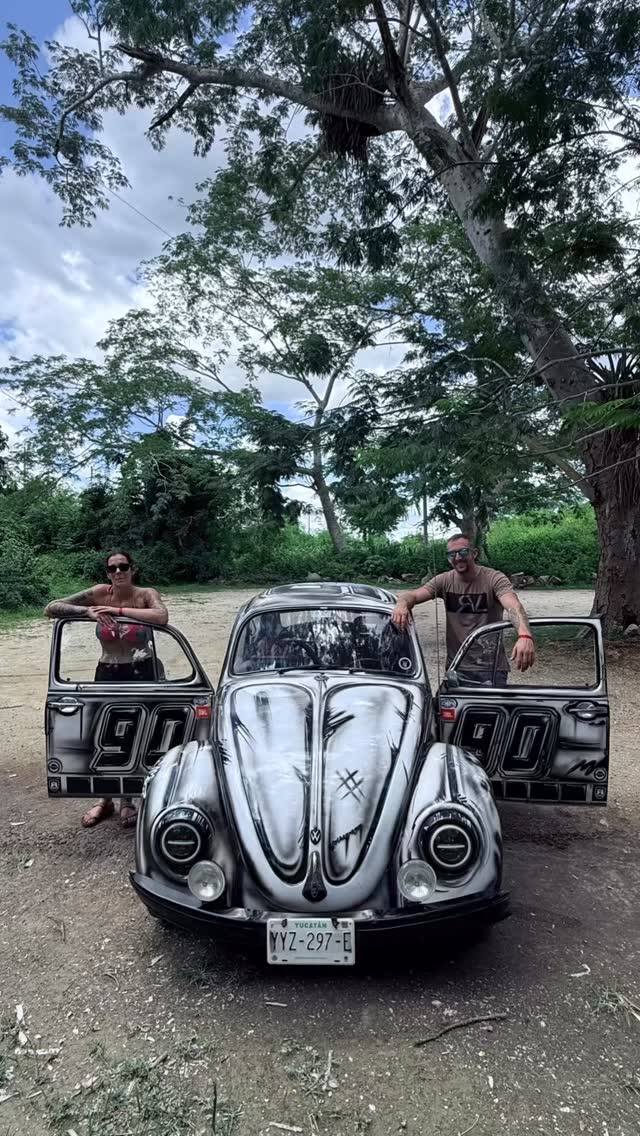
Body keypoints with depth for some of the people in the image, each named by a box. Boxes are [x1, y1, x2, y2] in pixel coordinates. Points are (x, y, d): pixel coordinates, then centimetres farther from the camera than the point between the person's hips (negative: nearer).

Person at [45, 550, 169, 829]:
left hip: (141, 674, -2)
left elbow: (162, 617, -35)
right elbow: (52, 608, -10)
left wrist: (118, 610, -32)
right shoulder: (99, 594, -8)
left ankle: (127, 801, 28)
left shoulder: (146, 595, -12)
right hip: (107, 675, 2)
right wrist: (87, 611, -27)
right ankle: (105, 799, 33)